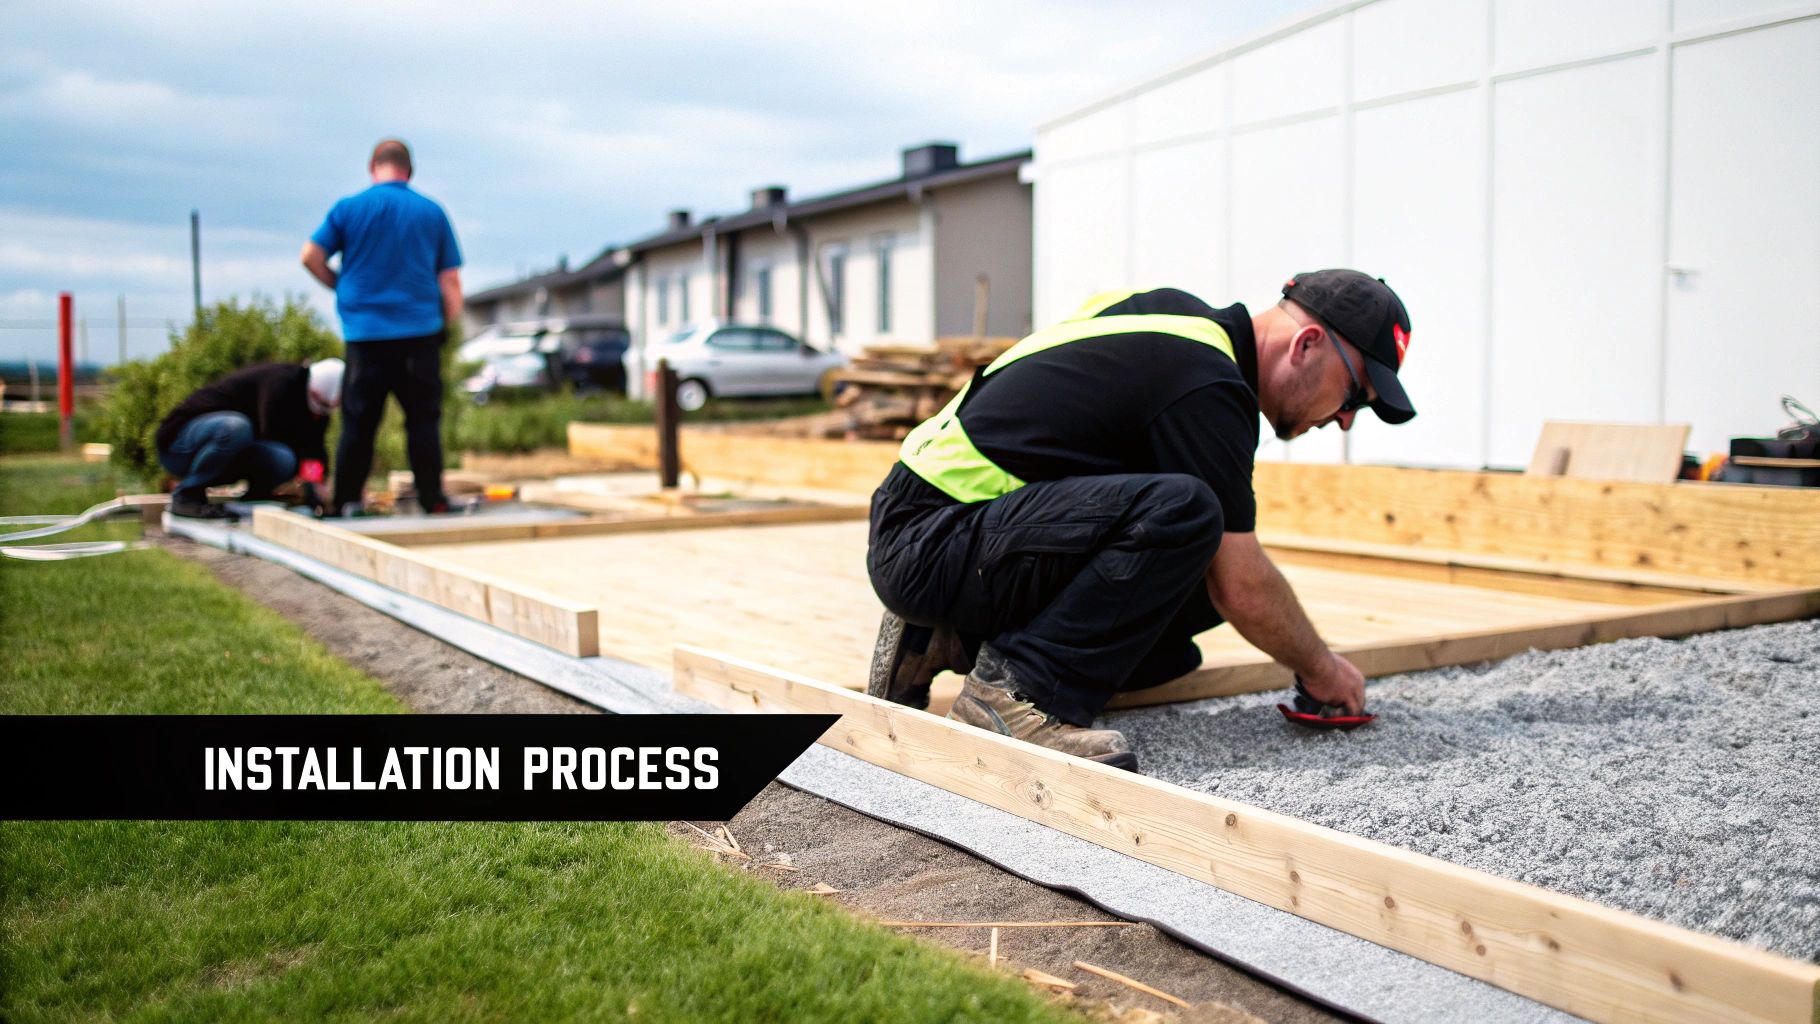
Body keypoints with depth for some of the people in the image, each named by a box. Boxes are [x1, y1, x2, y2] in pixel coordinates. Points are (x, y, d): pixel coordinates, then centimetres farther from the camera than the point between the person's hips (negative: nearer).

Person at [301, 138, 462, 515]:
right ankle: (432, 499, 4)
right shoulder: (432, 212, 5)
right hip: (421, 330, 0)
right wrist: (448, 322, 14)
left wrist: (340, 285, 17)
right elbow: (450, 279, 5)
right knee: (423, 418, 4)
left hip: (366, 332, 0)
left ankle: (346, 502, 8)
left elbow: (311, 256, 1)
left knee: (358, 421, 6)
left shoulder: (349, 208, 2)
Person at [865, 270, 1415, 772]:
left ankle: (952, 640, 11)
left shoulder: (1178, 311, 12)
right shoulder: (1208, 384, -16)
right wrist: (1321, 667, 6)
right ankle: (1022, 692, -17)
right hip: (928, 540, -10)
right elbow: (1242, 589, -13)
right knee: (1181, 511, -28)